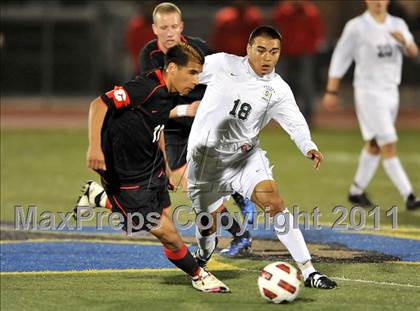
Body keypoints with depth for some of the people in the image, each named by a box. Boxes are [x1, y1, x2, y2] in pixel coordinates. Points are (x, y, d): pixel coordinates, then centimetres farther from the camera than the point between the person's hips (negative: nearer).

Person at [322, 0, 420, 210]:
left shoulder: (398, 25, 8)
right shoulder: (356, 27, -6)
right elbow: (340, 59, -2)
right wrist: (331, 91, -3)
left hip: (391, 92, 6)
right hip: (368, 92, -6)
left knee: (374, 145, 14)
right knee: (389, 146, -13)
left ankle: (356, 191, 28)